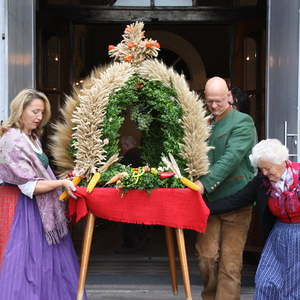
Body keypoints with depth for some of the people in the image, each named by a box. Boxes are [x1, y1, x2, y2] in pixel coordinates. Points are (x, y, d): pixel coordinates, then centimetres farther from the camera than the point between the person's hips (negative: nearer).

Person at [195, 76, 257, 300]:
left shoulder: (242, 122, -4)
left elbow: (231, 159, -17)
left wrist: (205, 183, -24)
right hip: (209, 200, 5)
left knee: (230, 260, -2)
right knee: (207, 255, 1)